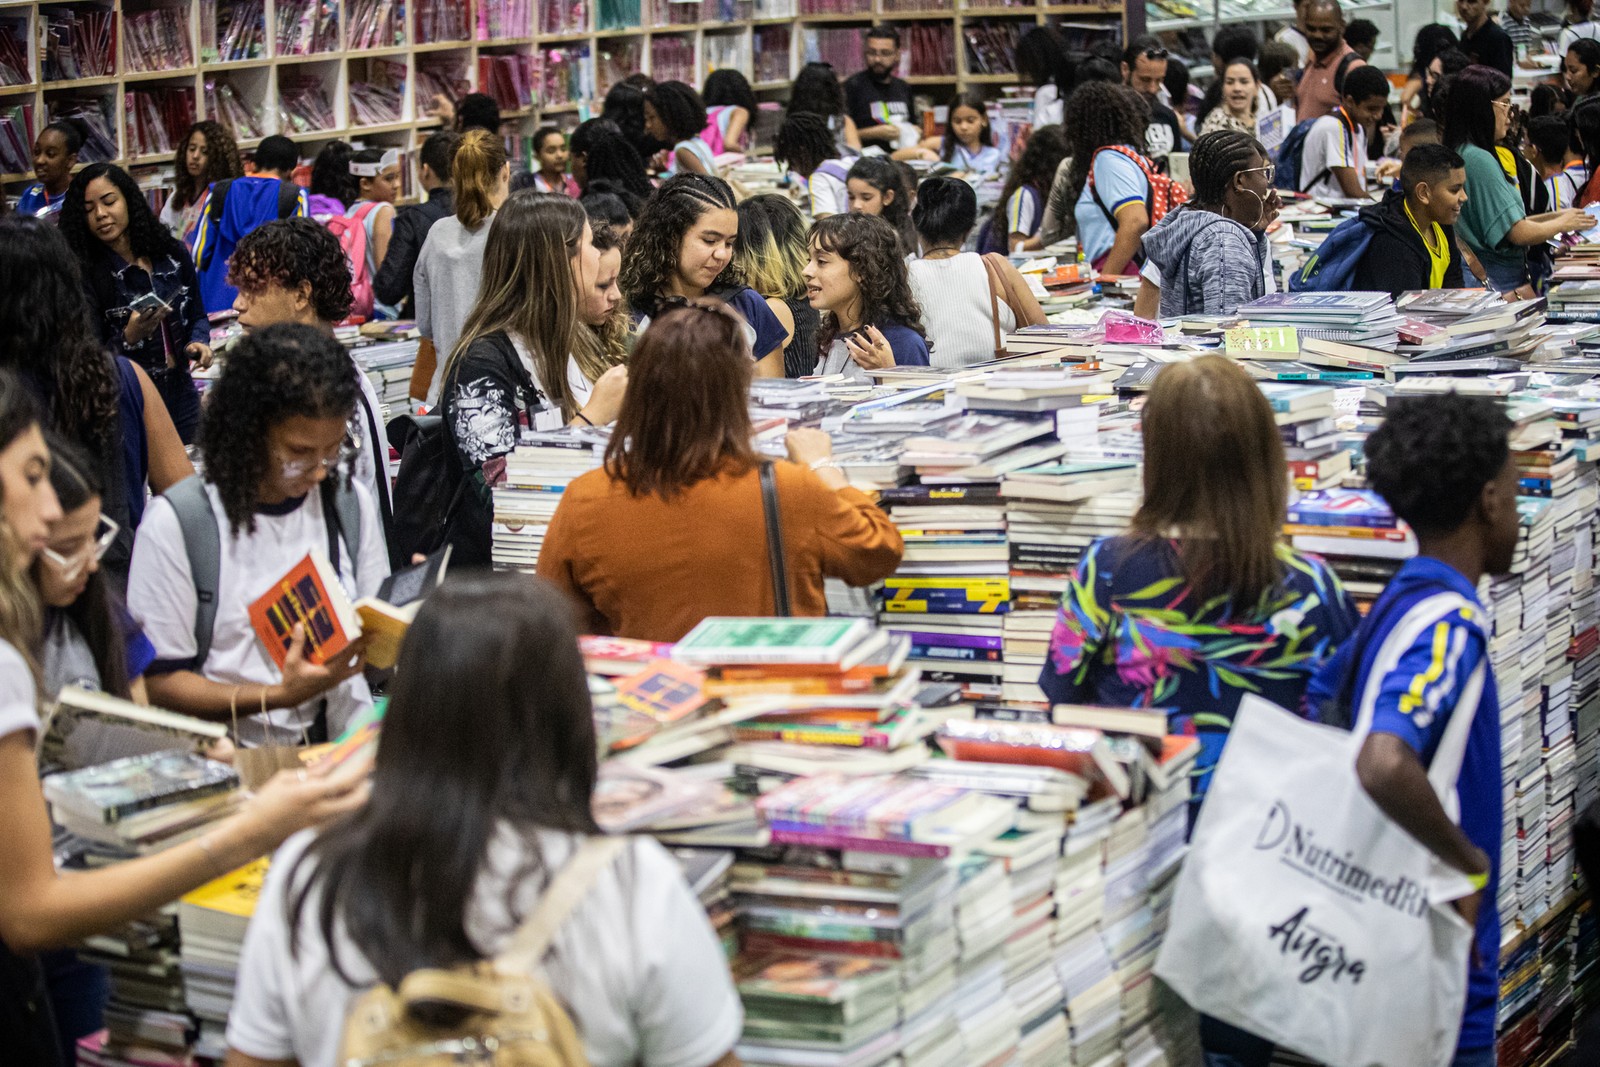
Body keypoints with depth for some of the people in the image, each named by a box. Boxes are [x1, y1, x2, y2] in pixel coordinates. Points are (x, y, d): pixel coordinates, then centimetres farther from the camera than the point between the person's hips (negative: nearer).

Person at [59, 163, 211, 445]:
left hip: (181, 398, 4)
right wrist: (129, 338, -28)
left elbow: (198, 316, 17)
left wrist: (199, 342, -3)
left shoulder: (173, 254, 3)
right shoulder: (86, 273, -10)